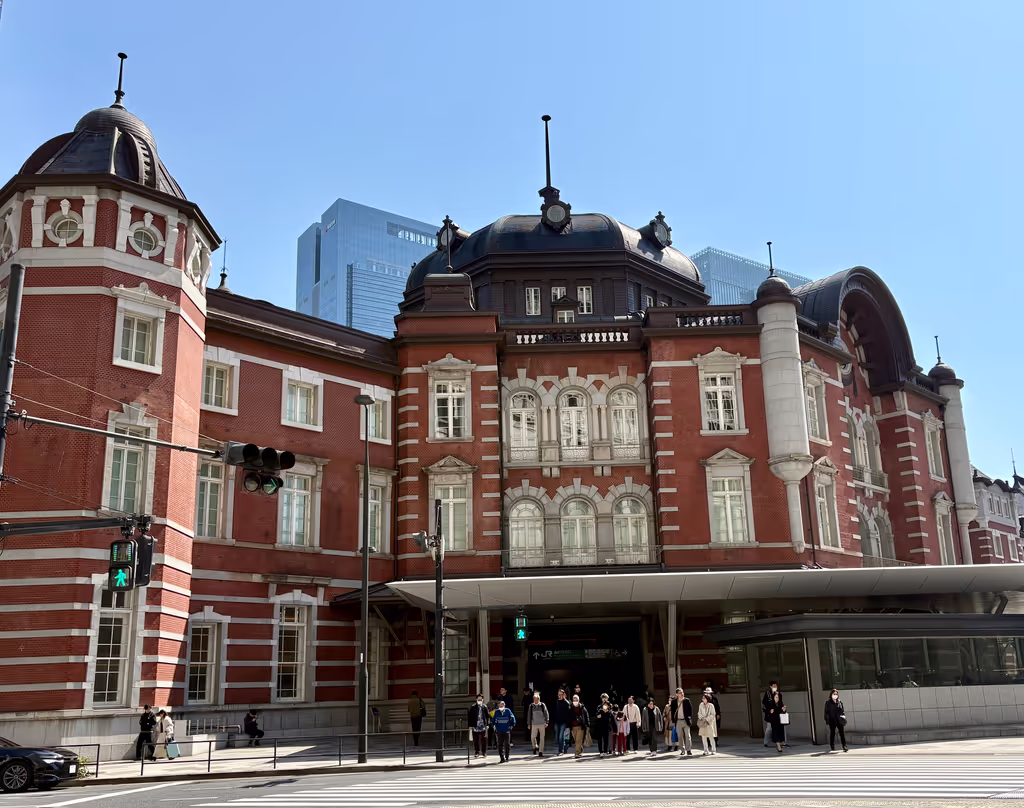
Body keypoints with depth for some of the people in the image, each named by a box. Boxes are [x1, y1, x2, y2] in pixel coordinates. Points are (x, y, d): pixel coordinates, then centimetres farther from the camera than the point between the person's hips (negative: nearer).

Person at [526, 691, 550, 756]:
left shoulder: (542, 705, -1)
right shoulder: (531, 706, 3)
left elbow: (546, 714, 1)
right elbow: (529, 715, 9)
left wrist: (547, 722, -6)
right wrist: (529, 724, 8)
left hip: (542, 724, -1)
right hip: (534, 724, 1)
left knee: (542, 738, -1)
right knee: (532, 737, -2)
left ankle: (540, 751, 7)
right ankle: (535, 747, 27)